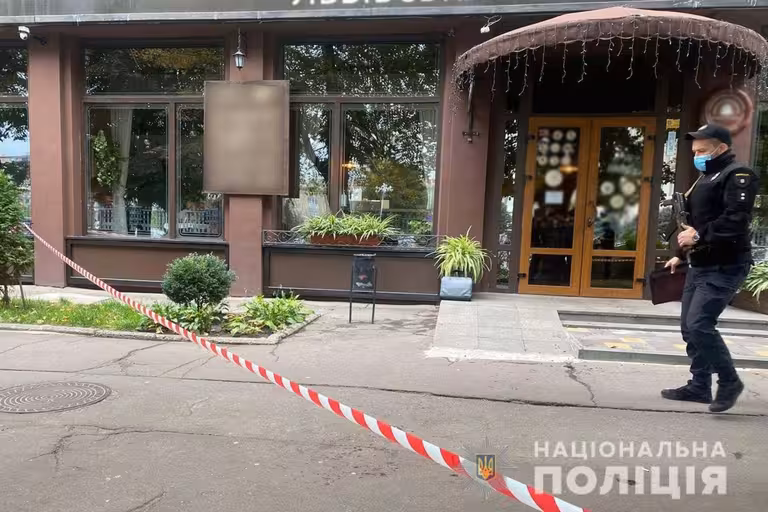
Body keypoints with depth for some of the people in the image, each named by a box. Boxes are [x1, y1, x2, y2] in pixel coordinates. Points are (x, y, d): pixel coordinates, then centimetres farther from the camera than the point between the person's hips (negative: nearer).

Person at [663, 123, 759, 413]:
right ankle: (700, 386, 22)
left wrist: (699, 236, -24)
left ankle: (729, 382, 6)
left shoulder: (738, 175, -10)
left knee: (699, 326, -15)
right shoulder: (705, 178, 19)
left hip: (724, 268, -10)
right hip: (700, 266, 10)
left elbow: (735, 221, -24)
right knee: (689, 327, 10)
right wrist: (681, 255, 23)